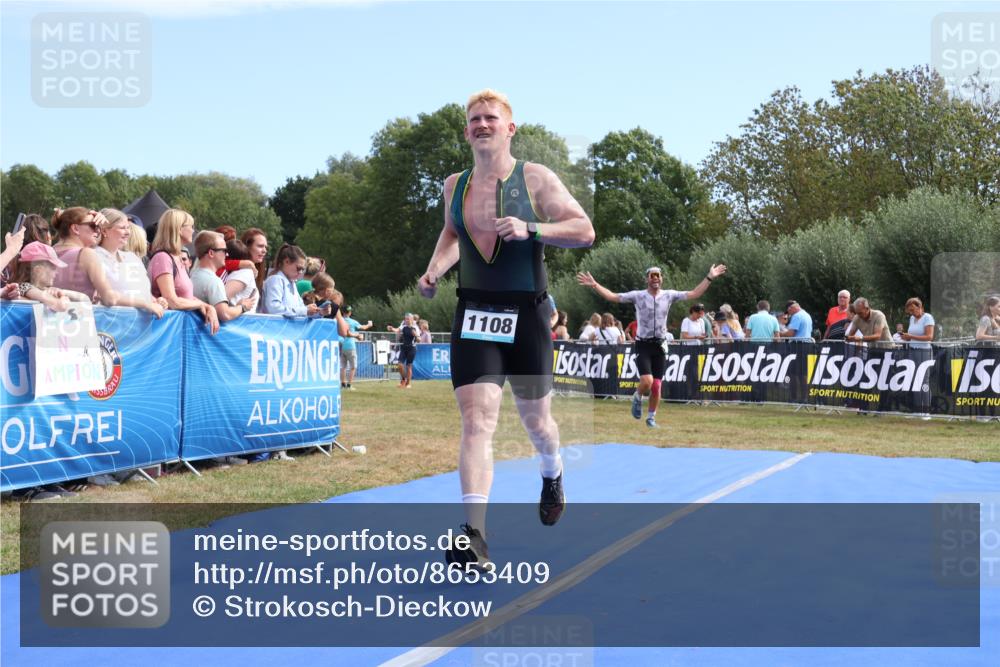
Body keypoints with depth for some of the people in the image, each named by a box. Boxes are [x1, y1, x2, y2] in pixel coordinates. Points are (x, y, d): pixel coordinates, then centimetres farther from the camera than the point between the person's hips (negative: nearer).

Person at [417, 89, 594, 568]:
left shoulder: (535, 178, -5)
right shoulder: (454, 186, 7)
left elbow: (584, 231, -10)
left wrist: (530, 229, -24)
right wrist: (434, 270, 10)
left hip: (526, 314, -2)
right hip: (473, 316, 2)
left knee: (535, 420, 13)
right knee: (476, 421, -13)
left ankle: (553, 477, 48)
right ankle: (474, 536, -19)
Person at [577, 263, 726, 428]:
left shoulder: (669, 295, 3)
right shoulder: (637, 295, -4)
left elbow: (694, 294, 2)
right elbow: (612, 297, -7)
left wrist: (709, 278, -4)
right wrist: (594, 285, -17)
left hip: (659, 345, 3)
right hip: (643, 345, -3)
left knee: (656, 386, 4)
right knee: (647, 381, -19)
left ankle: (651, 418, 21)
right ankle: (637, 398, 14)